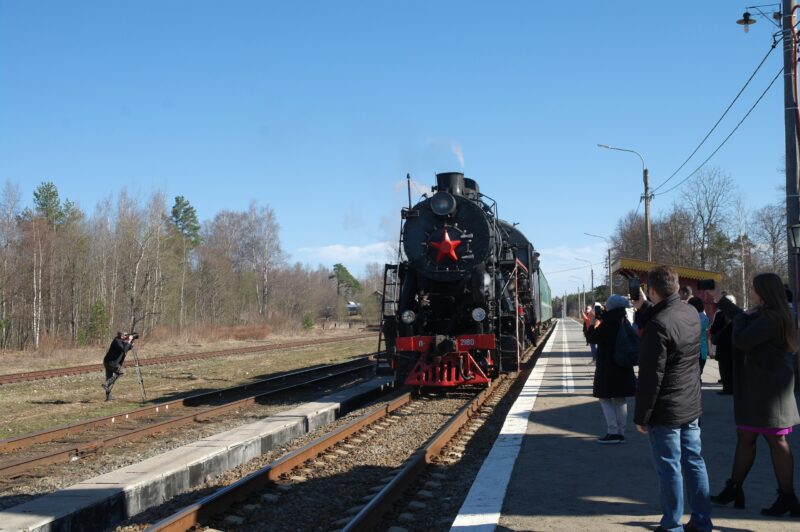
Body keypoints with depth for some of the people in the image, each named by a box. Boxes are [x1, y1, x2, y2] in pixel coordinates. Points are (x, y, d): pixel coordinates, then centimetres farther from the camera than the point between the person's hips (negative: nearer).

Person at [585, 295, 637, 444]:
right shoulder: (624, 323, 6)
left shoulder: (607, 324, -17)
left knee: (605, 398, 0)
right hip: (624, 368, 7)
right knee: (620, 399, 13)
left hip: (608, 369, -7)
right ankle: (621, 432, 16)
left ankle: (613, 432, -6)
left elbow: (592, 338, -9)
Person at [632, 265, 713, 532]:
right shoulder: (691, 313, 3)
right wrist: (644, 308, 18)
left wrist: (641, 416, -12)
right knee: (694, 462, 14)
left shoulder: (658, 324, -22)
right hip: (691, 406, 8)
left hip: (666, 410, -8)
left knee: (669, 467, 1)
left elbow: (651, 376, -20)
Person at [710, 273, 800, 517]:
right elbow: (744, 318, 29)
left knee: (776, 442, -2)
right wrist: (720, 301, 34)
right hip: (756, 389, 10)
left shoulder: (771, 319, -21)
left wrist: (741, 317, -7)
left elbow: (740, 340, -24)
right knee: (745, 437, 14)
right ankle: (734, 490, 22)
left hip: (769, 389, -10)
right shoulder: (764, 315, 10)